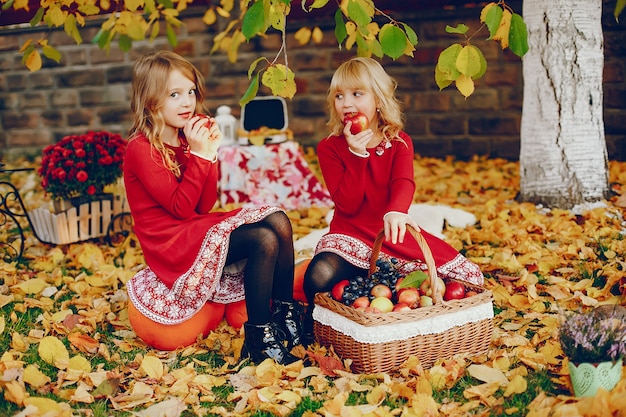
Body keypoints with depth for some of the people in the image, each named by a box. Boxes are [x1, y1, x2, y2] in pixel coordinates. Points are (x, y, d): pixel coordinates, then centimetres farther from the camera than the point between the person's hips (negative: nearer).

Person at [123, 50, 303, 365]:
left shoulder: (186, 139, 11)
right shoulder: (142, 149, -13)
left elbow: (205, 205, 4)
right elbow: (182, 208, -19)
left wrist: (209, 153, -7)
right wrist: (200, 154, -20)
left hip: (198, 226, 8)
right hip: (172, 244, -8)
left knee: (279, 221, -9)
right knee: (264, 240, -24)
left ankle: (286, 314, -3)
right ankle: (258, 341, -15)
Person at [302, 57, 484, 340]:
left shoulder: (399, 142, 4)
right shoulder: (330, 148, -1)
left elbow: (403, 183, -19)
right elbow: (347, 205, -12)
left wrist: (396, 212, -44)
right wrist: (357, 154, -21)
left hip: (395, 234, 3)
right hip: (351, 236, -3)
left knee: (470, 277, -9)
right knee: (320, 278, -38)